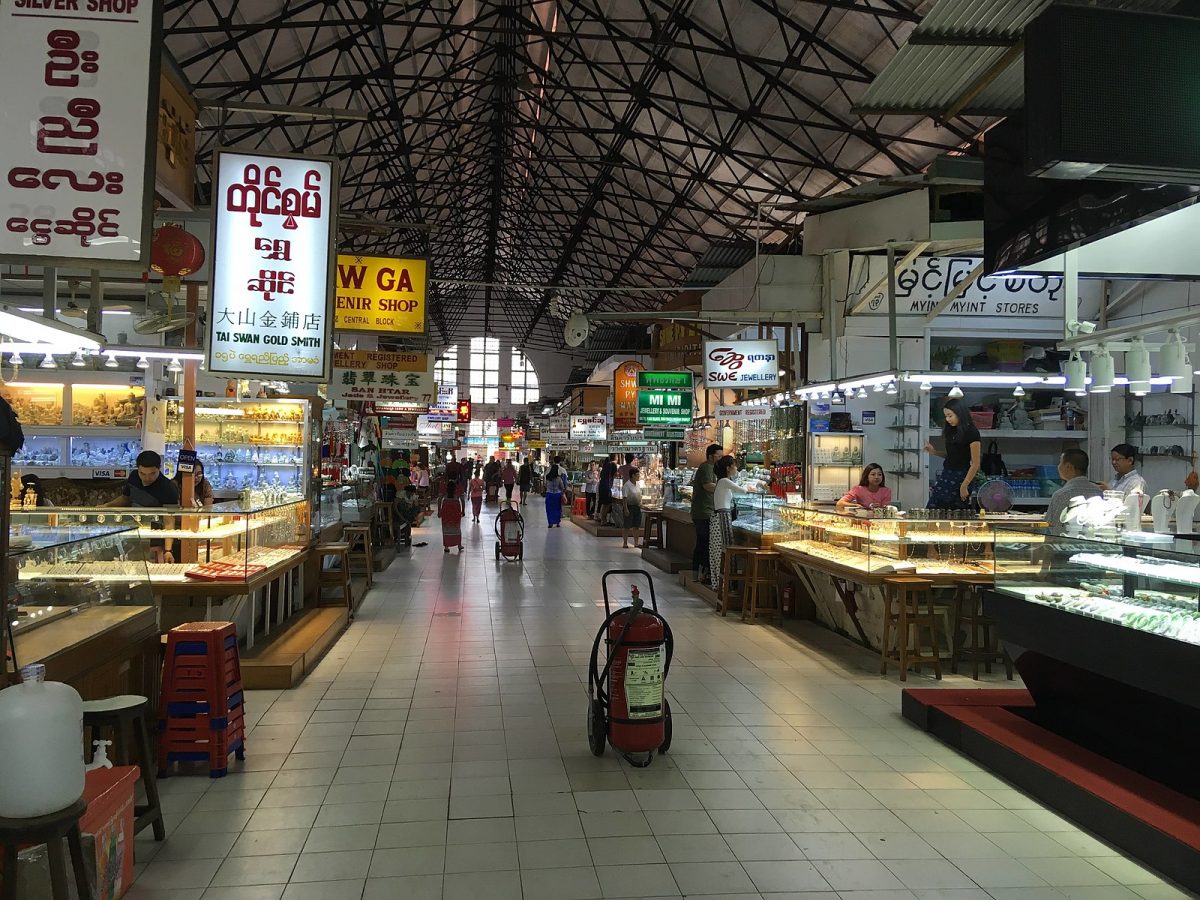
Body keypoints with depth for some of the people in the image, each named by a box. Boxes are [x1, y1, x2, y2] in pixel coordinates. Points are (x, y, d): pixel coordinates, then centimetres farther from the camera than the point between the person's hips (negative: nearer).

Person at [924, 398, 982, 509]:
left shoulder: (971, 433, -13)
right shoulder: (951, 430, 10)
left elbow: (975, 464, -13)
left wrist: (964, 486, -14)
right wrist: (934, 452, 3)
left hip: (961, 478, -7)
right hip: (946, 475, 7)